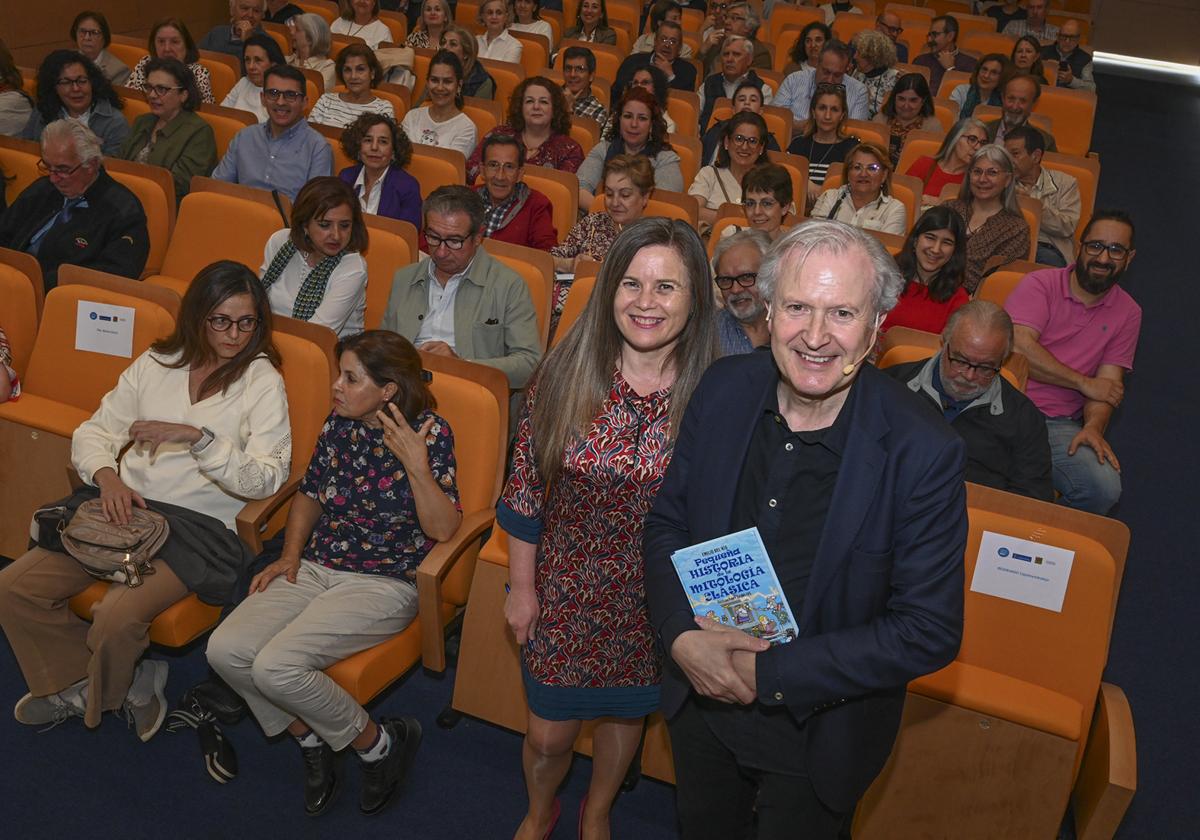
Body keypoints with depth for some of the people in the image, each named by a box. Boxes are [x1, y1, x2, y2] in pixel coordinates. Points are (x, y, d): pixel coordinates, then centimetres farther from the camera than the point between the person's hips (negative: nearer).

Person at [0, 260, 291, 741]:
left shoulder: (262, 380, -4)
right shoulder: (158, 362, 11)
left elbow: (266, 479, -15)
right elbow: (94, 432, 13)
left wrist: (197, 438, -27)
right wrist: (107, 476, -8)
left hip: (201, 525, -5)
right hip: (125, 508, 6)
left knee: (117, 618, -26)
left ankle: (97, 696, 10)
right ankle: (81, 682, 15)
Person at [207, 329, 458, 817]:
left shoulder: (429, 432, -12)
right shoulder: (339, 424, 5)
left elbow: (442, 529, -17)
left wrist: (417, 465, -27)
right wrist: (290, 555, 6)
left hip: (382, 584, -6)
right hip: (315, 569, 7)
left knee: (276, 666, -24)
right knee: (225, 650, -13)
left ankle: (380, 743, 0)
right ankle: (313, 742, 10)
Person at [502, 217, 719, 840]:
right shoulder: (564, 374, -16)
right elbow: (524, 492, -6)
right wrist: (522, 587, 0)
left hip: (654, 601, 0)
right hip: (565, 594, 0)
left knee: (625, 713, 24)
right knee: (548, 734, 16)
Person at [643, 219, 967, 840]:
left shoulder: (924, 454, -25)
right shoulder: (724, 389, -13)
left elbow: (930, 631, -22)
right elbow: (666, 521, -2)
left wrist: (771, 673, -24)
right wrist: (683, 637, -19)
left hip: (819, 736, -3)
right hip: (702, 704, 4)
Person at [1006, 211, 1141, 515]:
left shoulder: (1128, 313, 13)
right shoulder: (1041, 284, 1)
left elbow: (1108, 383, 6)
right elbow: (1019, 348, -13)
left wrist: (1093, 426, -15)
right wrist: (1084, 383, -6)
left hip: (1059, 425, 4)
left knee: (1105, 489, -22)